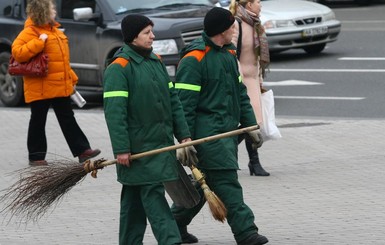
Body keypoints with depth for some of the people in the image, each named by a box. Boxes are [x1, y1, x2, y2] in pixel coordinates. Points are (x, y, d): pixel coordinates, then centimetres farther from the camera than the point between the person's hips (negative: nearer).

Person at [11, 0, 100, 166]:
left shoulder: (55, 31, 14)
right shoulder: (30, 32, -12)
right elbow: (17, 52, -24)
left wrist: (71, 78, 19)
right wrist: (39, 42, -25)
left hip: (61, 87, 8)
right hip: (40, 88, -8)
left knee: (67, 119, 10)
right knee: (38, 121, 2)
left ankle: (81, 150, 12)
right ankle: (36, 156, 10)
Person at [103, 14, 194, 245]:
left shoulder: (157, 62, 13)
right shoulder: (119, 68, -12)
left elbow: (173, 100, 16)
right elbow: (114, 111, -17)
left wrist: (183, 134, 11)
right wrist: (121, 149, -21)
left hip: (162, 143, 7)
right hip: (136, 147, -7)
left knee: (135, 198, 12)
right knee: (153, 194, -10)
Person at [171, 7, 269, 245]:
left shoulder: (229, 54, 15)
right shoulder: (194, 60, -13)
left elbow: (241, 93, 22)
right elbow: (184, 103, -14)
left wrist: (250, 125, 16)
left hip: (228, 130, 9)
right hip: (207, 132, -9)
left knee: (205, 180, 13)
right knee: (227, 181, -10)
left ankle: (176, 224, 25)